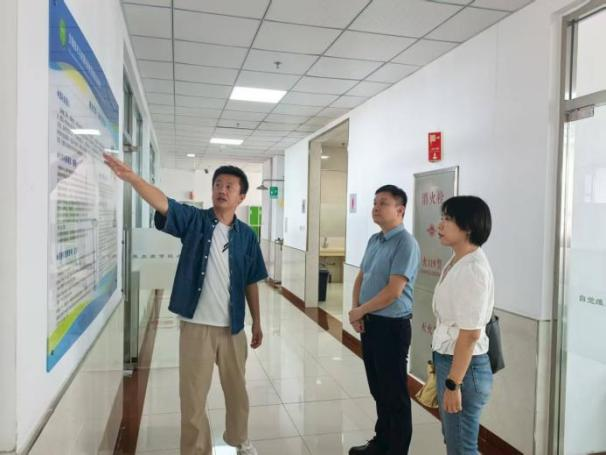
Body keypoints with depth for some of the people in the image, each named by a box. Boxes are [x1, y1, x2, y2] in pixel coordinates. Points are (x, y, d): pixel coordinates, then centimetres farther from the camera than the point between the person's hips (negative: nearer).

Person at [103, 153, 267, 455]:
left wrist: (257, 322, 10)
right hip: (196, 326, -2)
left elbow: (251, 282, 7)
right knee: (193, 396, 9)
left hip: (232, 328, 3)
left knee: (236, 389, 20)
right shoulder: (194, 220, -6)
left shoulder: (246, 235, 0)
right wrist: (131, 177, -40)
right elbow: (162, 203, -23)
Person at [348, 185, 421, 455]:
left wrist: (360, 311, -11)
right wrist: (355, 311, 0)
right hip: (369, 323, 8)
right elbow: (361, 277, 16)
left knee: (394, 393, 6)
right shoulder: (374, 240, 9)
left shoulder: (405, 243, -18)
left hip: (392, 326, -8)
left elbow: (393, 291, -23)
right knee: (378, 389, 21)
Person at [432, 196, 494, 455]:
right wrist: (440, 366, 16)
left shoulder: (473, 269, -21)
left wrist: (454, 383, -20)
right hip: (447, 358, 9)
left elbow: (470, 333, -23)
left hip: (464, 365, -9)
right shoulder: (456, 263, 7)